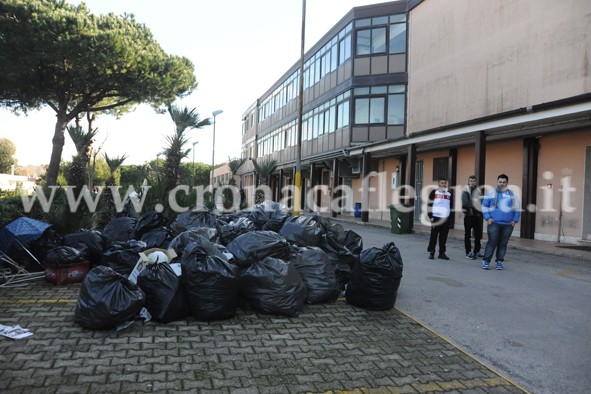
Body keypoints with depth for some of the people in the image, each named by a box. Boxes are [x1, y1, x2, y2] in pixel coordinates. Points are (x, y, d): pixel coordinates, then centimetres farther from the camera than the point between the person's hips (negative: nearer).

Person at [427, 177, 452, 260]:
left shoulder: (449, 194, 13)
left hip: (446, 218, 4)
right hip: (436, 217, -4)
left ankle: (442, 252, 14)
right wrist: (430, 216, -12)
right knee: (433, 236, 2)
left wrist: (450, 217, 14)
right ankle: (431, 252, 10)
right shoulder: (434, 192, -2)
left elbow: (451, 206, 19)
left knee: (443, 237, 6)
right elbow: (429, 204, -5)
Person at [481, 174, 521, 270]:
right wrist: (487, 218, -6)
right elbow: (484, 206, 3)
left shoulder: (512, 195, 9)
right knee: (492, 242, -5)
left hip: (508, 224, 3)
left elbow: (517, 209, 12)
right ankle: (486, 261, 1)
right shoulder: (492, 193, 2)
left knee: (503, 243, 7)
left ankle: (499, 261, 16)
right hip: (494, 223, -3)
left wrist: (515, 220, 2)